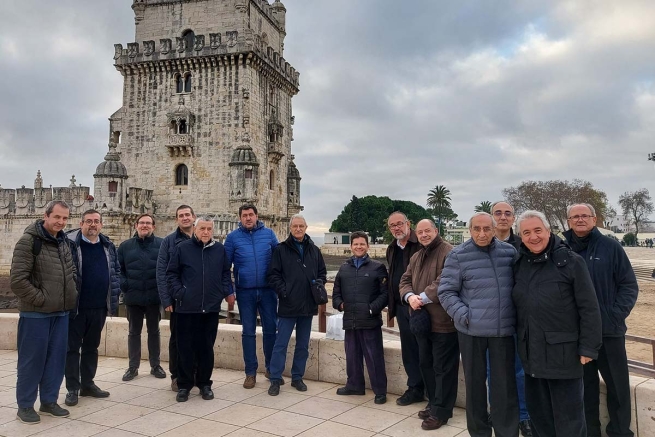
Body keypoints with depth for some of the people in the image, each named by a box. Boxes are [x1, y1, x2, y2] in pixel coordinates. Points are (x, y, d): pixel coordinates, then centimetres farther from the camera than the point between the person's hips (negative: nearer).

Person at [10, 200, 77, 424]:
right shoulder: (29, 241, -12)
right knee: (32, 360, 3)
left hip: (61, 312, 6)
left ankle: (49, 401, 25)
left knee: (56, 359, 12)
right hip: (35, 313, -6)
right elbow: (17, 280, -17)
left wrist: (71, 294, 8)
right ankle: (25, 405, 18)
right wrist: (40, 299, -15)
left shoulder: (65, 242, 9)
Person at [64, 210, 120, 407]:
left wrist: (114, 293, 5)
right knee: (73, 347, 5)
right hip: (76, 306, -5)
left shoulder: (108, 246, 8)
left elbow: (116, 270, 16)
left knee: (91, 346, 15)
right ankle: (72, 388, 15)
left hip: (99, 307, 5)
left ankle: (87, 384, 27)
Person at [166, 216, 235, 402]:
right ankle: (184, 385, 18)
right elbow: (171, 273, 3)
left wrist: (227, 292, 2)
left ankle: (204, 383, 23)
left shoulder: (219, 249, 5)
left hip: (211, 307, 2)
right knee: (186, 347, 5)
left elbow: (225, 273, 14)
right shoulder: (183, 248, -1)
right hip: (187, 307, -2)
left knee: (206, 347, 10)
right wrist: (179, 292, -7)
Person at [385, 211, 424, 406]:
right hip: (402, 306, 7)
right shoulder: (391, 250, 13)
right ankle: (415, 388, 23)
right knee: (408, 349, 12)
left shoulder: (421, 244, -11)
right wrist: (392, 304, 19)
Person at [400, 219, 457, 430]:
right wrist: (410, 296, -9)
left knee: (443, 367, 1)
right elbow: (405, 280, 12)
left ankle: (441, 411, 11)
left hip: (443, 321, -9)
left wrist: (424, 297, -20)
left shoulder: (448, 252, -12)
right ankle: (434, 403, 32)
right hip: (421, 319, 9)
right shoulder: (416, 257, 17)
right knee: (426, 363, 18)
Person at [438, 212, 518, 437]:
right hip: (471, 329, -1)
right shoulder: (458, 255, -5)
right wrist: (464, 316, -13)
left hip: (503, 329, 1)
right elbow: (446, 292, -4)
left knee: (505, 384, 6)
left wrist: (517, 316, 3)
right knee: (475, 382, 11)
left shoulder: (509, 252, 1)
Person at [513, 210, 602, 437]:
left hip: (563, 353, -5)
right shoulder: (519, 264, 5)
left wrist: (588, 348, -12)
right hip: (531, 353, 5)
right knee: (538, 414, 18)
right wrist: (520, 340, 11)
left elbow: (589, 309, -10)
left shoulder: (571, 261, -11)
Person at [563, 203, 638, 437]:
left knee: (618, 385, 8)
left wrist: (617, 314, -11)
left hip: (609, 330, -1)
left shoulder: (611, 247, -2)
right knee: (584, 386, 13)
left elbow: (629, 285, -1)